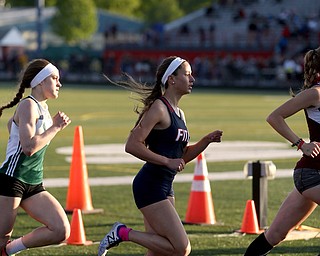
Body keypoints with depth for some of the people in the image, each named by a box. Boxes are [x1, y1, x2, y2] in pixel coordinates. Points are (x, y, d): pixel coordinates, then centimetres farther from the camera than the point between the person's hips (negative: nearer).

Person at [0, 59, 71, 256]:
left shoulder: (43, 108, 15)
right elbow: (29, 147, -23)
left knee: (61, 231, -7)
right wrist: (55, 127, -13)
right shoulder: (29, 105, -11)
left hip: (34, 185, 9)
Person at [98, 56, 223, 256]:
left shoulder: (179, 113, 16)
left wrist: (206, 140, 10)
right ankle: (123, 233, -4)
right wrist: (167, 161, -20)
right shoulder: (159, 108, -11)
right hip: (150, 185, -9)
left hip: (165, 187, 9)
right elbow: (132, 145, -19)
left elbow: (183, 156, 25)